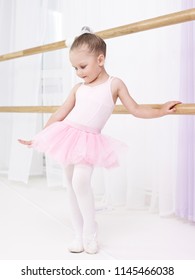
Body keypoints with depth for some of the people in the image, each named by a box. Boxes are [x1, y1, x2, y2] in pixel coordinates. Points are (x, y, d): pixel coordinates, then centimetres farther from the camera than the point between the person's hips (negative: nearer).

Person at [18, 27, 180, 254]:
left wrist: (161, 111, 1)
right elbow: (60, 114, 13)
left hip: (89, 142, -4)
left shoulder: (114, 84, 2)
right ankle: (79, 235, 18)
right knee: (71, 186, 6)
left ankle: (91, 233, -6)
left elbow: (136, 110, 8)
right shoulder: (78, 88, 9)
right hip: (68, 137, 4)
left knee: (80, 181, -25)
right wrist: (37, 138, 14)